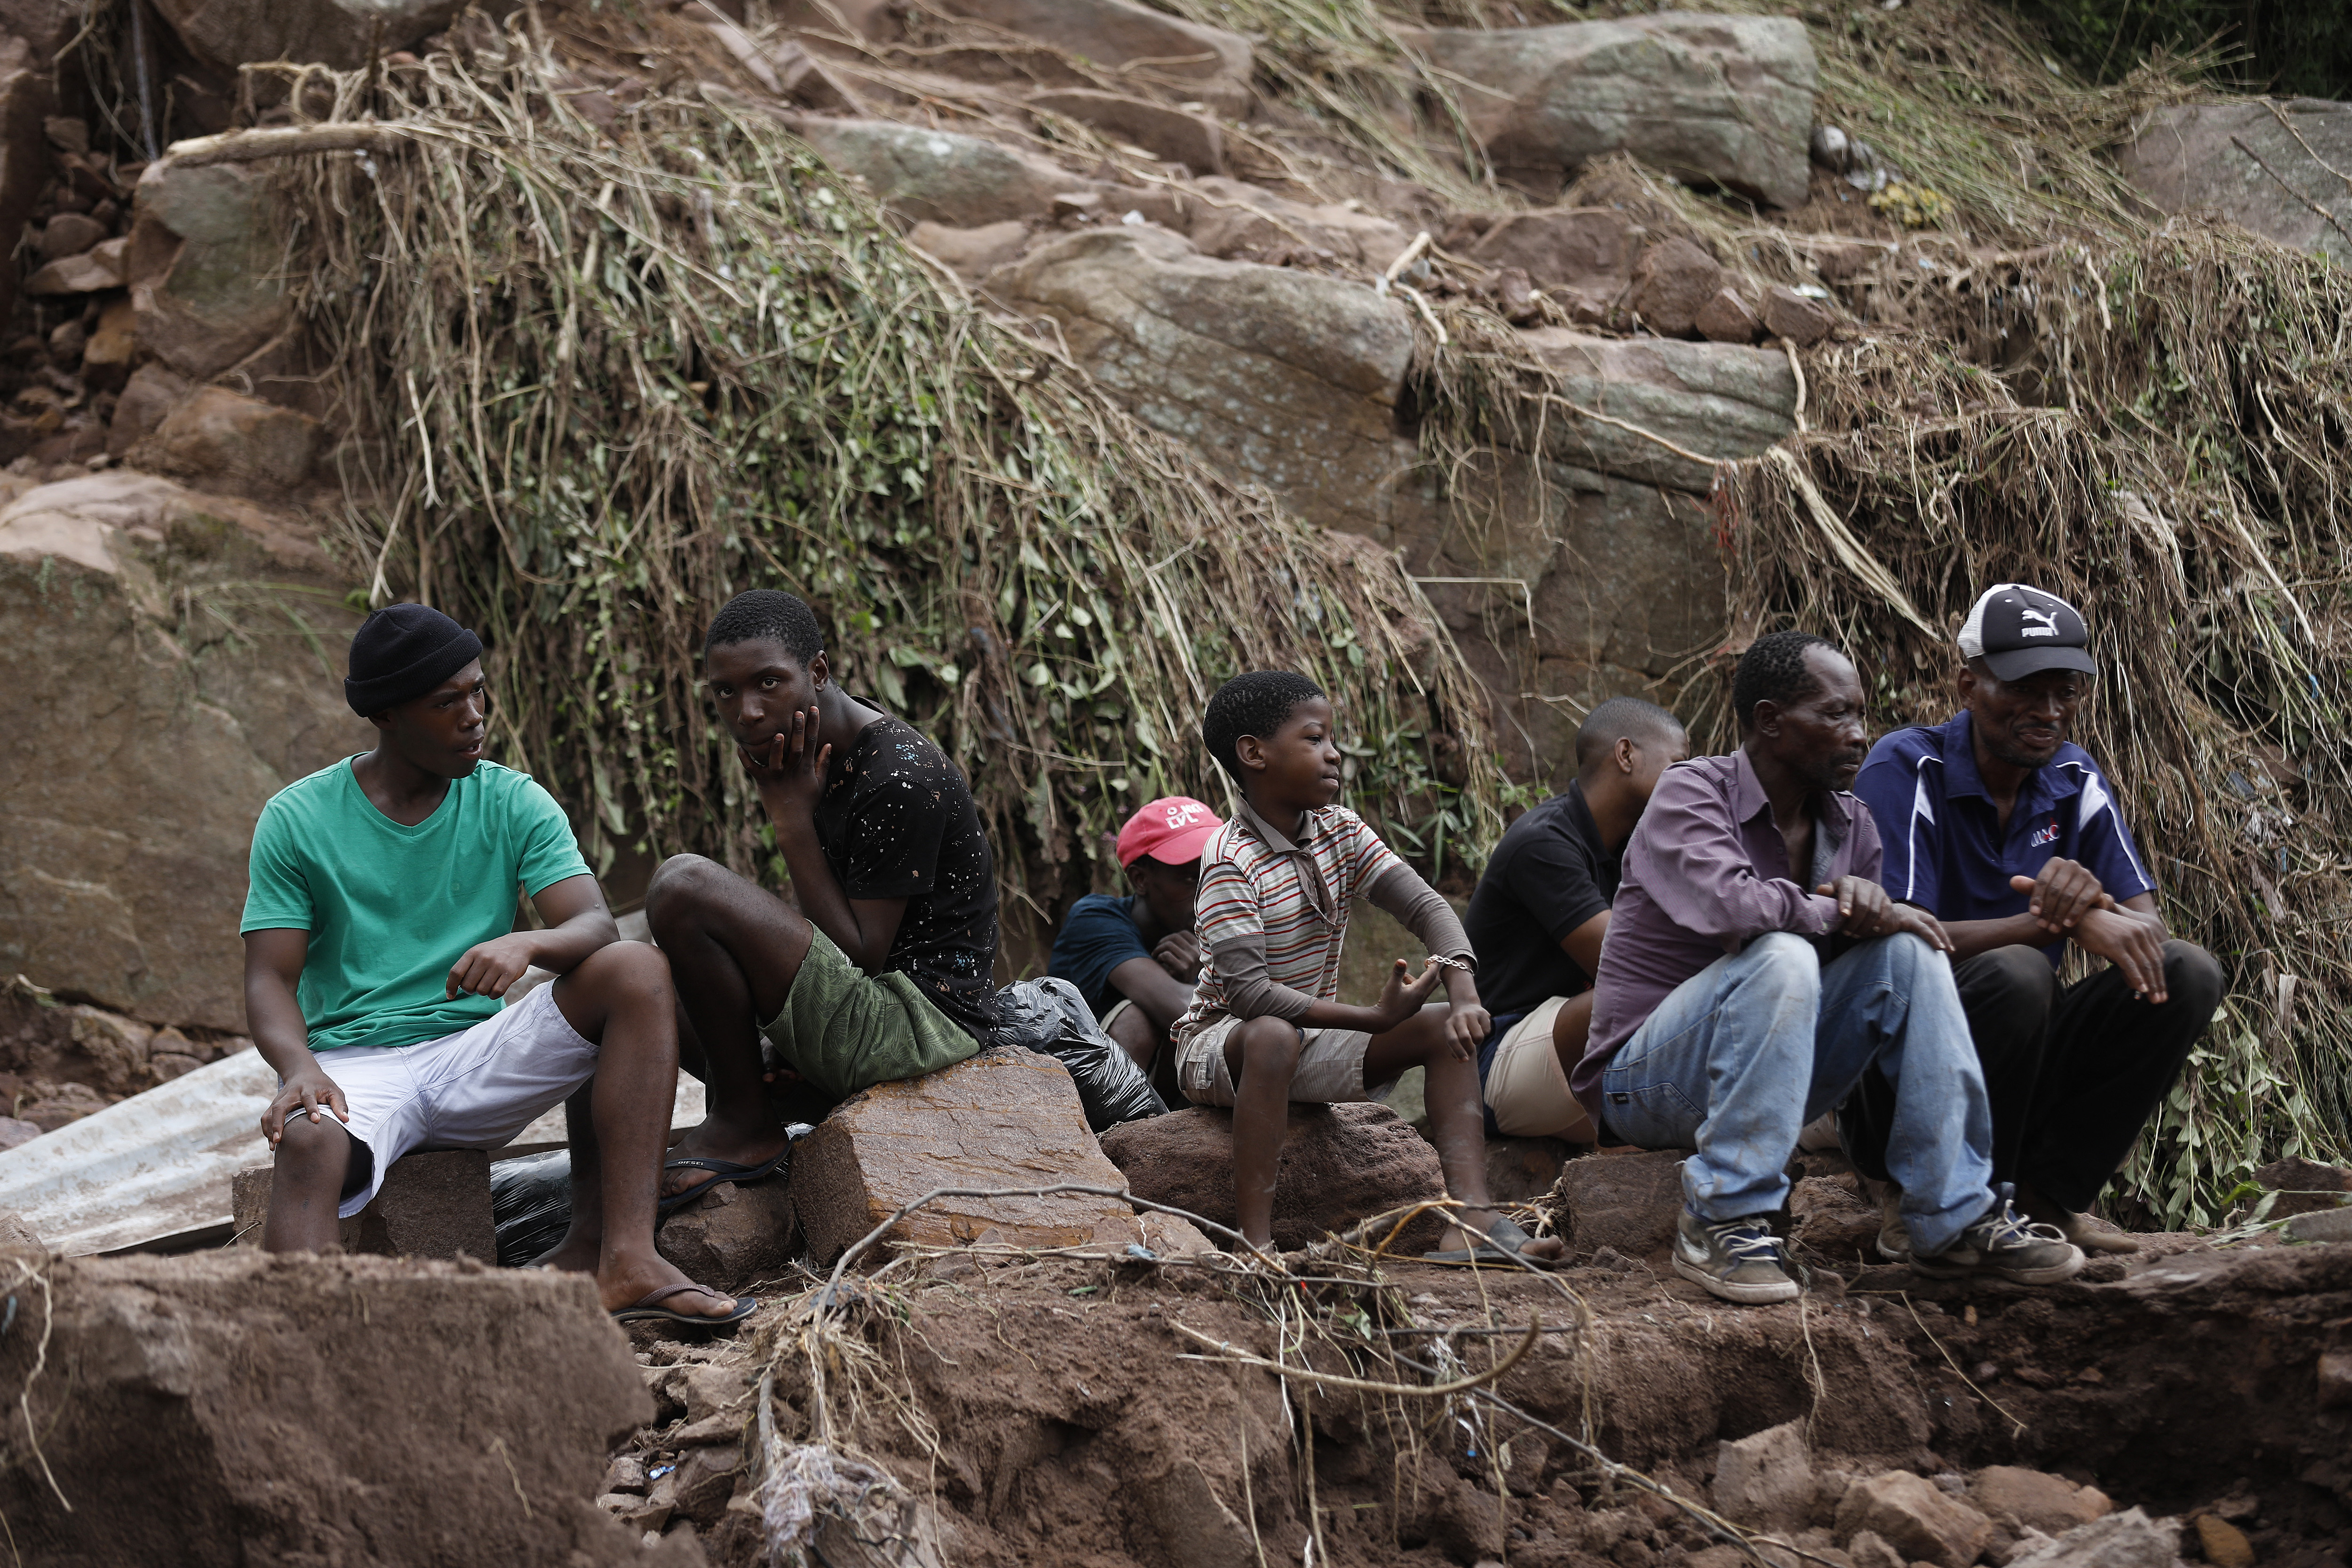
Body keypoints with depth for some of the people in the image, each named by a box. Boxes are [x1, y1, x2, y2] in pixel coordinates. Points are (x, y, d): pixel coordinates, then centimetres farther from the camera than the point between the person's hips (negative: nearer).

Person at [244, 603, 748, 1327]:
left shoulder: (514, 804, 6)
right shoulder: (297, 820, 2)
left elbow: (595, 926, -7)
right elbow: (269, 981, -3)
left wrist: (527, 944, -32)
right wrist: (298, 1068, -26)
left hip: (478, 1058, 3)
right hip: (357, 1067, -2)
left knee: (637, 970, -21)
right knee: (310, 1142, -38)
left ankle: (622, 1254, -30)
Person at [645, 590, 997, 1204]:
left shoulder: (901, 779, -18)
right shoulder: (825, 764, 11)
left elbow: (861, 956, -19)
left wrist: (793, 820, -15)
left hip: (923, 1021, -11)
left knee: (683, 884, -22)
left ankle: (746, 1126, -8)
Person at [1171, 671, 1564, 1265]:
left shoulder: (1341, 831, 0)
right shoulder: (1231, 860, -22)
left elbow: (1425, 906, -5)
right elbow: (1247, 990, -30)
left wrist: (1464, 994, -25)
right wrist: (1374, 1018, -30)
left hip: (1311, 1042, 8)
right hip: (1219, 1046, -8)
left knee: (1445, 1028, -8)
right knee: (1273, 1037, -41)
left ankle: (1472, 1217, -25)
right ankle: (1256, 1242, -41)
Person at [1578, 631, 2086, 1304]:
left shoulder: (1852, 825, 7)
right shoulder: (1690, 794, -14)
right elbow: (1726, 905, -33)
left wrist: (1864, 895, -18)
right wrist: (1837, 913, -20)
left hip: (1774, 1073, 6)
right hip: (1648, 1078, -6)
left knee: (1907, 951, -13)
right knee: (1780, 957, -34)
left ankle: (1956, 1220, -16)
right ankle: (1721, 1221, -29)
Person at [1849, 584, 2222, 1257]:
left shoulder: (2076, 780, 6)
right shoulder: (1906, 769, -13)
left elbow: (2148, 930, -2)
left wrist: (2091, 897, -27)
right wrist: (2068, 922, -31)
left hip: (2022, 1078, 6)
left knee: (2187, 973, -11)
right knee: (2014, 972, -34)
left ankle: (2047, 1194, -3)